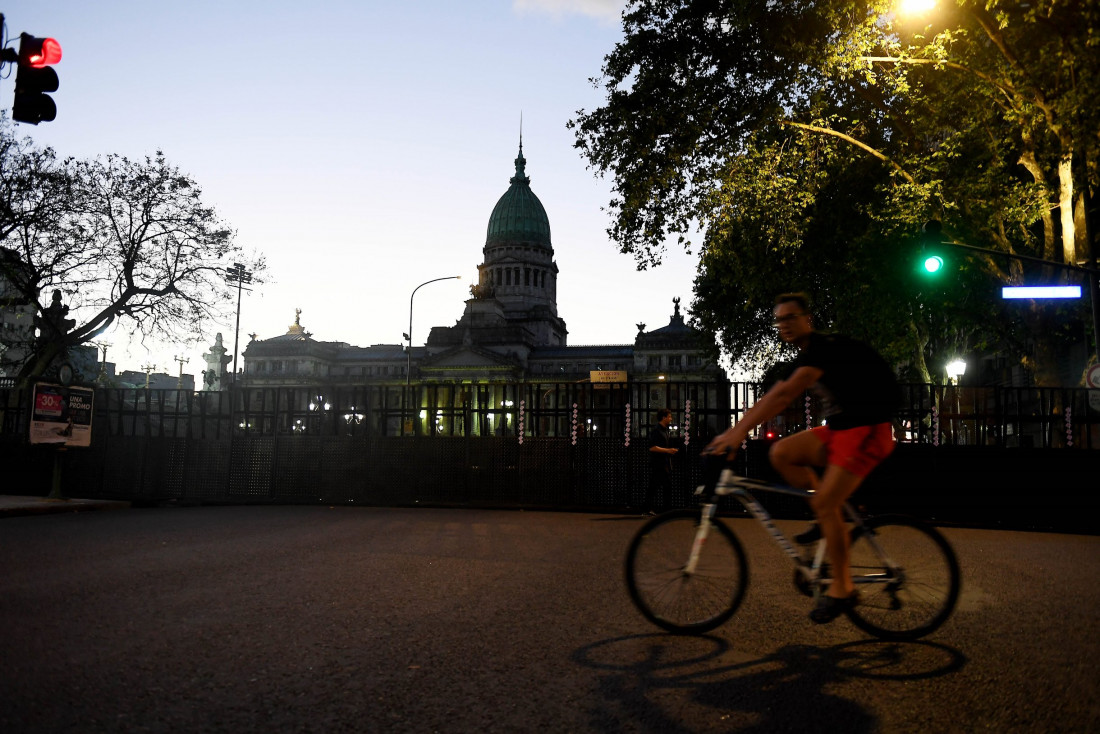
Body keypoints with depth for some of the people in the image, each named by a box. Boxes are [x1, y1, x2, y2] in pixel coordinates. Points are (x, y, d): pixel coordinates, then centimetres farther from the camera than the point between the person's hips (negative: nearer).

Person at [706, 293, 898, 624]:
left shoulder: (828, 347, -19)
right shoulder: (804, 359, 12)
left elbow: (784, 394, -32)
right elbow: (770, 399, 9)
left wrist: (740, 432, -37)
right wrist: (732, 432, -1)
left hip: (867, 431, -9)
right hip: (839, 428, 9)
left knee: (824, 503, -15)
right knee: (781, 453, -8)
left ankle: (842, 590, -1)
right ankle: (831, 516, 6)